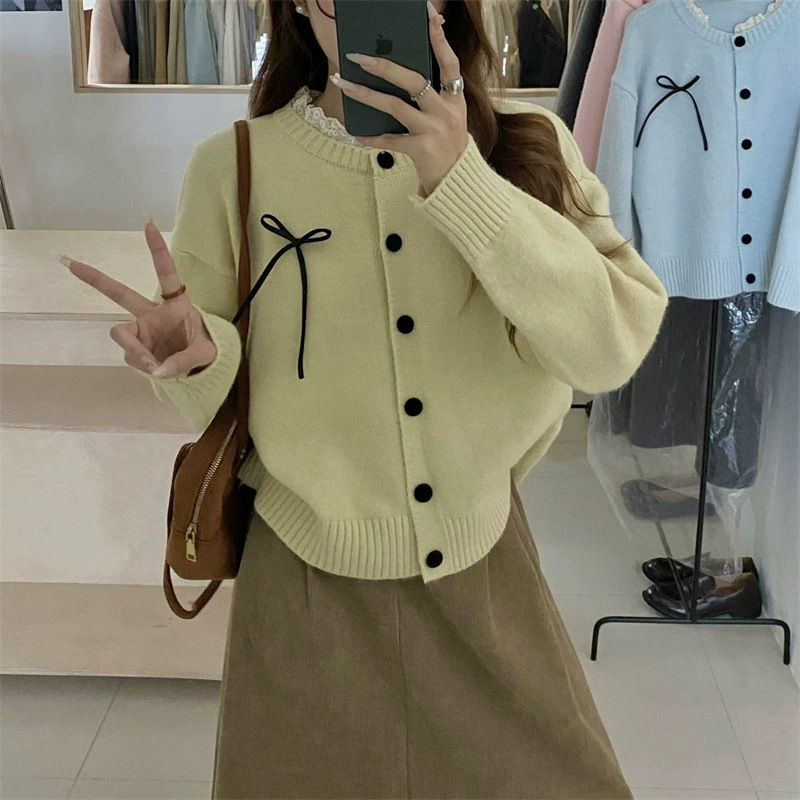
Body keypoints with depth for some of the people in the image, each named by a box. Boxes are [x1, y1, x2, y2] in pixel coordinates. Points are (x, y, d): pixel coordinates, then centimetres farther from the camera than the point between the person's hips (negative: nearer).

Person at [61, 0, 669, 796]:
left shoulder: (529, 146, -7)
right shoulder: (235, 165, -9)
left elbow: (613, 344, -19)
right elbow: (220, 395, -1)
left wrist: (462, 179, -28)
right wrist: (199, 358, -23)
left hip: (486, 569, 1)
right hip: (311, 582, -1)